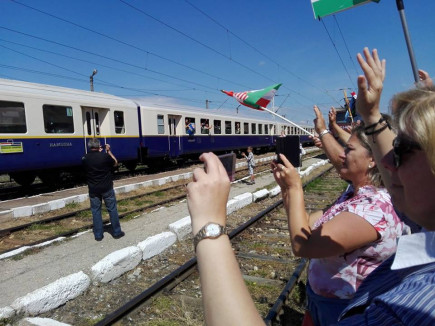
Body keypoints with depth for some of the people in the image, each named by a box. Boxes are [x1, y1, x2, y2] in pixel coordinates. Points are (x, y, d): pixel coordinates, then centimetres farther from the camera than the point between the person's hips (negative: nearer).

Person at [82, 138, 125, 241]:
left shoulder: (85, 158, -7)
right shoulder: (105, 156, -16)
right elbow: (115, 163, 1)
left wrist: (97, 152, 13)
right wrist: (109, 151, 6)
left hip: (93, 190, 2)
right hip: (107, 188, -2)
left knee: (96, 211, 12)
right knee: (112, 209, 10)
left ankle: (98, 235, 18)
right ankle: (116, 232, 18)